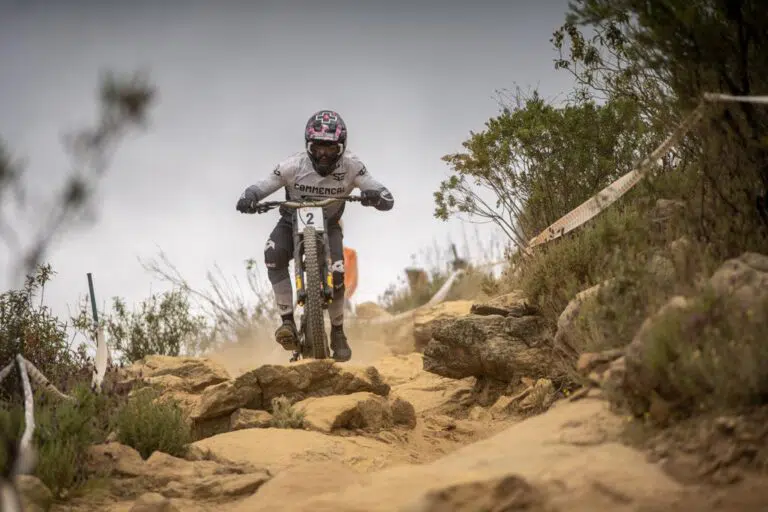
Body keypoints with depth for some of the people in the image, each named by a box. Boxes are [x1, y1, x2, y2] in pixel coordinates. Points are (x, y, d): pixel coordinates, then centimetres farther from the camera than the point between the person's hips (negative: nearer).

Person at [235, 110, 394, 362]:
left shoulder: (351, 166, -22)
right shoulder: (293, 165, -23)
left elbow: (388, 199, -23)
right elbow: (259, 187, -18)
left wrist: (375, 196, -48)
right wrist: (248, 198, -43)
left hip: (328, 226, 0)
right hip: (293, 222, 0)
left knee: (336, 275, -23)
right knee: (273, 254, -31)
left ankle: (338, 334, 4)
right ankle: (288, 320, -23)